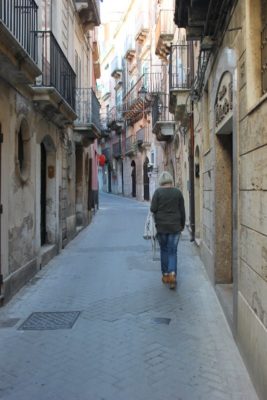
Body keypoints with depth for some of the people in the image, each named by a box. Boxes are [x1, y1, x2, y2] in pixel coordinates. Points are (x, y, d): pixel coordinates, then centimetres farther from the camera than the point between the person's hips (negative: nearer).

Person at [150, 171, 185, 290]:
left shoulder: (158, 192, -6)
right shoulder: (178, 192, -1)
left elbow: (153, 209, -9)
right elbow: (182, 211, 2)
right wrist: (182, 225, 12)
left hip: (161, 226, 0)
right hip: (175, 226, 1)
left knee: (164, 250, 13)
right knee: (172, 251, 6)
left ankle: (165, 275, 18)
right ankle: (172, 273, -11)